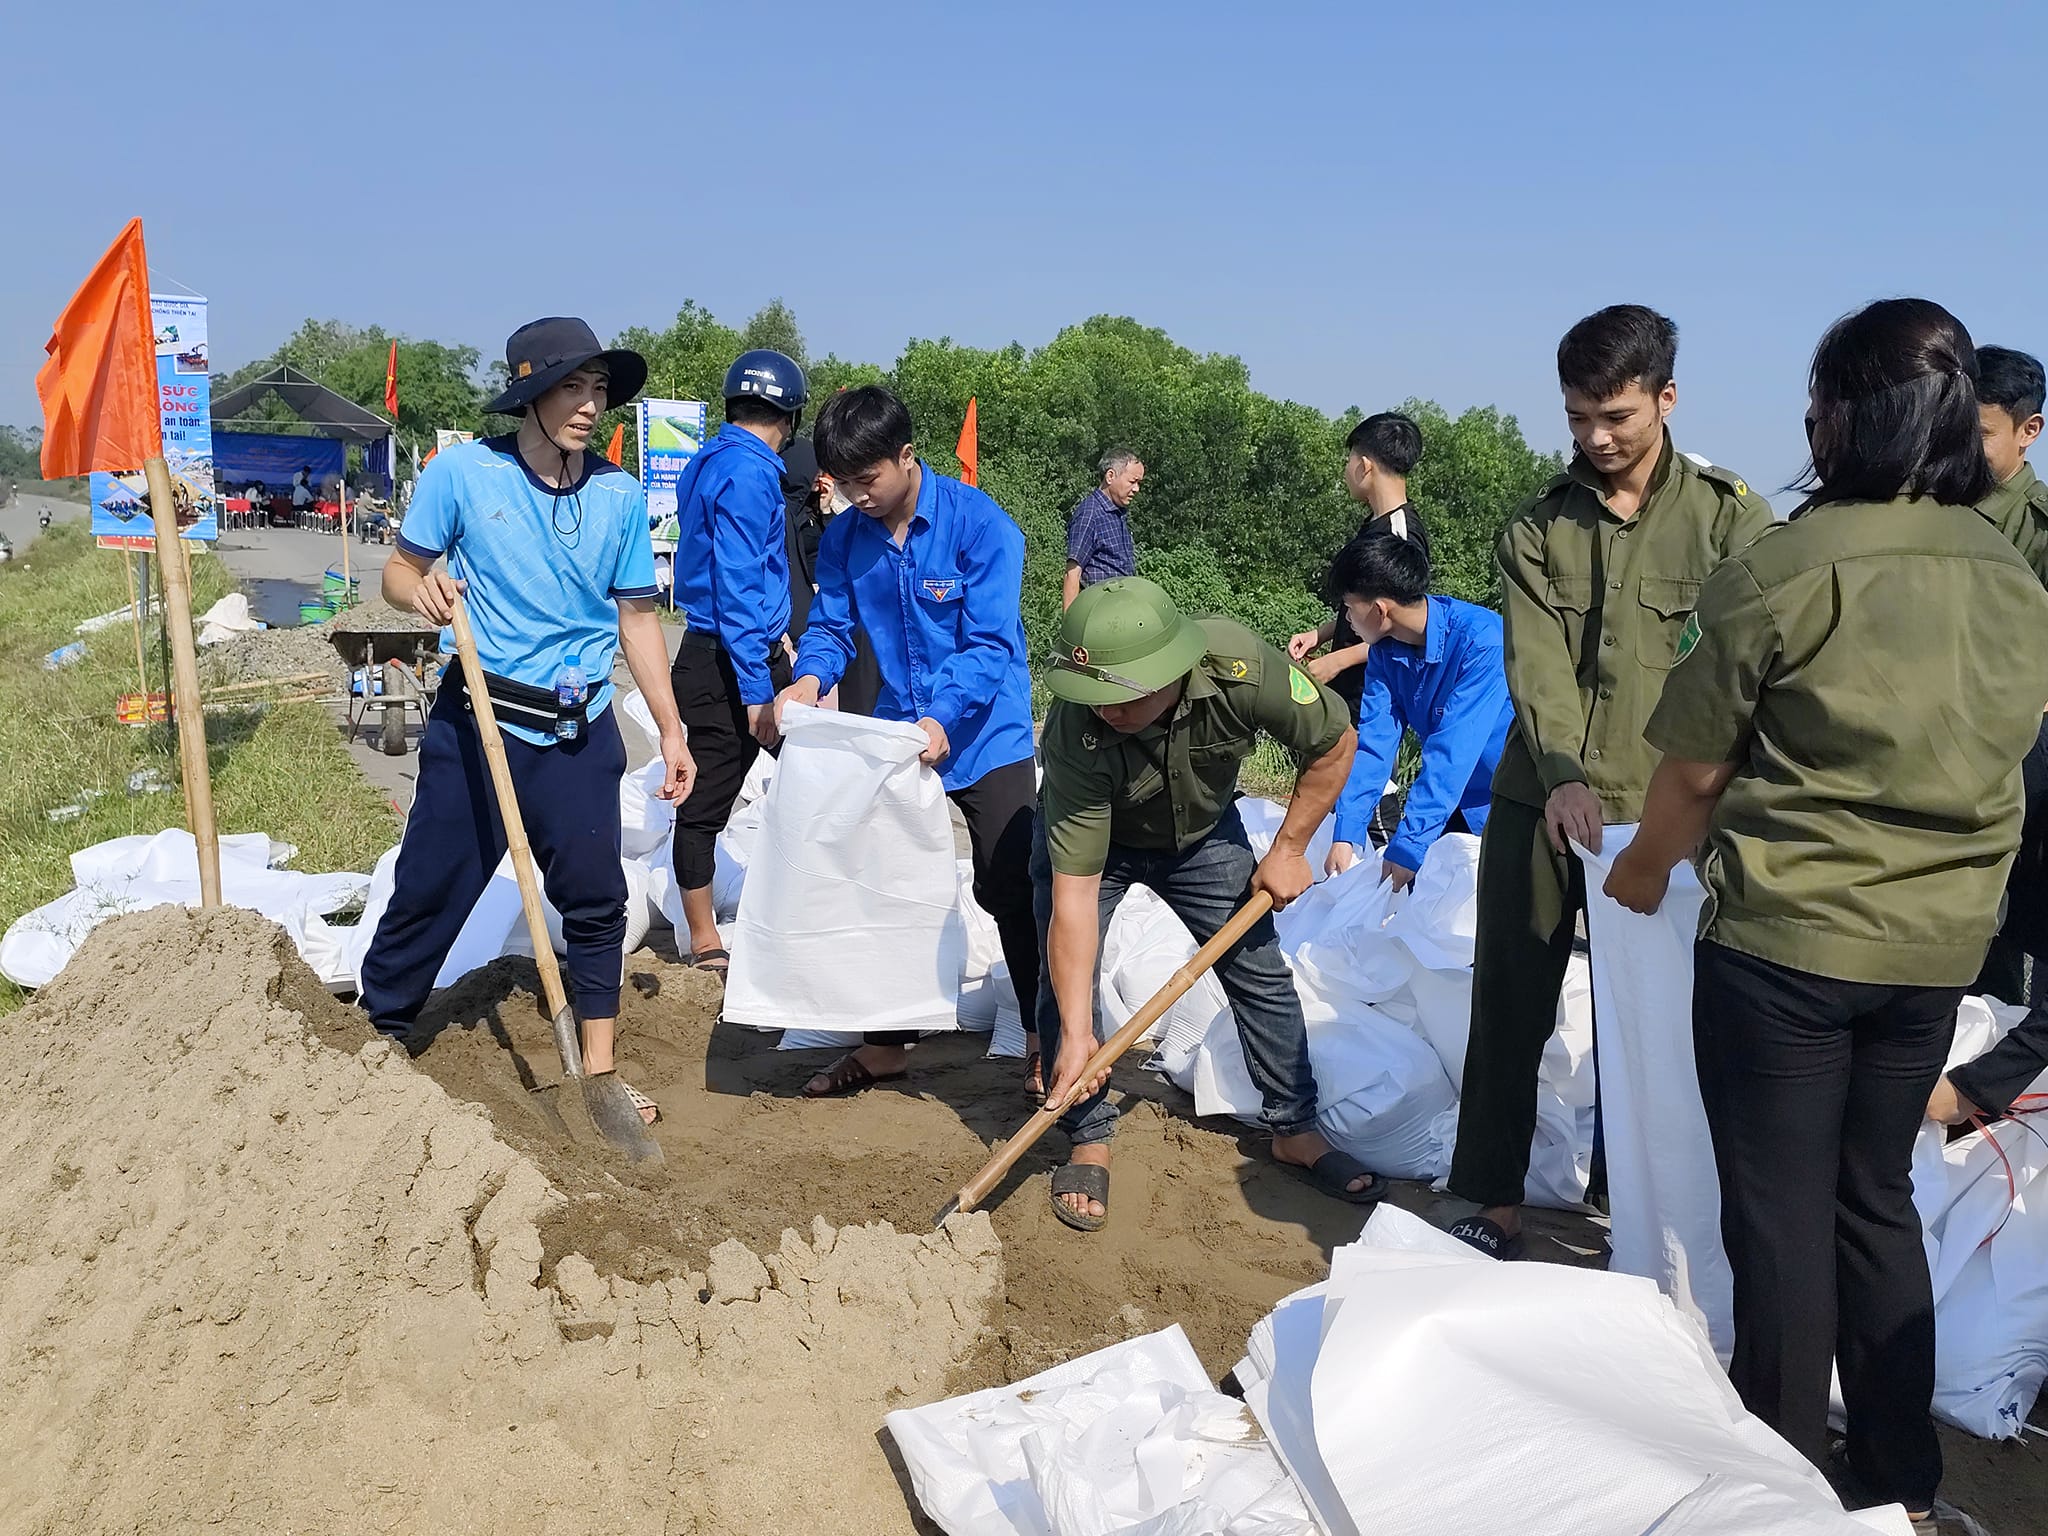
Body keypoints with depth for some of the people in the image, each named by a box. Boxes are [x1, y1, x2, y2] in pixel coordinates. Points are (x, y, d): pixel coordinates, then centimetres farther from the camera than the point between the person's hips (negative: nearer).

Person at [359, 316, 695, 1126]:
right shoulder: (463, 471, -6)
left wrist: (671, 730, 6)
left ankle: (597, 1071, 21)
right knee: (429, 892, 5)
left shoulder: (621, 497, 1)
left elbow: (636, 617, 8)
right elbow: (398, 571, 3)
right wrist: (423, 589, -22)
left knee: (596, 899, 6)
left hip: (581, 733, 2)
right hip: (478, 724, -2)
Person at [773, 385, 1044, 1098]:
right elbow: (831, 626, 0)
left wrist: (943, 720, -38)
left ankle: (1047, 1039, 17)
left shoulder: (980, 524, -18)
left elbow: (989, 644, -23)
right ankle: (885, 1043, 27)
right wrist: (810, 679, -23)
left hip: (984, 737, -5)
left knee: (1009, 889, -1)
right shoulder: (844, 537, -2)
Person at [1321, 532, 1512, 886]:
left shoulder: (1482, 641, -28)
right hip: (1455, 803, 6)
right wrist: (1345, 835, -19)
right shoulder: (1385, 651, -6)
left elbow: (1452, 752, -33)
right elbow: (1373, 743, -10)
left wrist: (1408, 846, -36)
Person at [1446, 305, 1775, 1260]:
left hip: (1660, 812, -2)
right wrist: (1560, 773, -24)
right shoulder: (1537, 528, 7)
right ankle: (1494, 1203, 19)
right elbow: (1534, 664, -7)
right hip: (1540, 803, 2)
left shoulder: (1730, 519, 1)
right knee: (1509, 1004, 6)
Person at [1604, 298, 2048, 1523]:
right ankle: (1900, 1472, 30)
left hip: (1785, 938, -5)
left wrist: (1645, 868, 9)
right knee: (1878, 1195, 19)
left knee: (1781, 1207, 9)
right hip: (1939, 942, 6)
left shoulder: (1784, 571, -16)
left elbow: (1698, 769, -9)